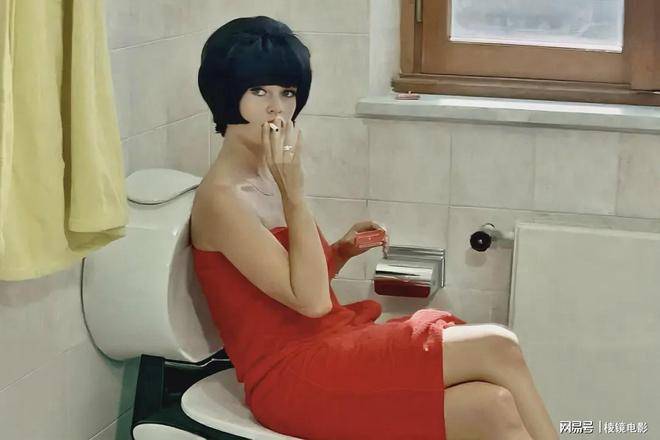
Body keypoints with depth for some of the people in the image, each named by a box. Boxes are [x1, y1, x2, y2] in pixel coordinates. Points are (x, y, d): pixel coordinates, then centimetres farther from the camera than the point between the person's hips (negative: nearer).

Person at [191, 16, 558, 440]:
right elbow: (311, 301, -19)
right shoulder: (221, 198, -13)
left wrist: (342, 251, 4)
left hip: (324, 348, 8)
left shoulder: (267, 177, 13)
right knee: (496, 348, -18)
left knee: (491, 406, -16)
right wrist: (294, 191, -21)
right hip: (291, 378, -8)